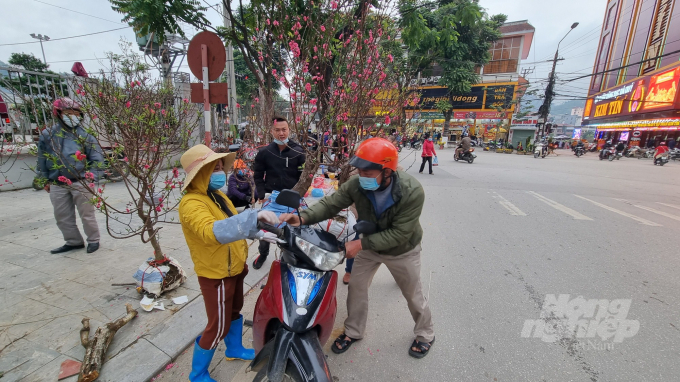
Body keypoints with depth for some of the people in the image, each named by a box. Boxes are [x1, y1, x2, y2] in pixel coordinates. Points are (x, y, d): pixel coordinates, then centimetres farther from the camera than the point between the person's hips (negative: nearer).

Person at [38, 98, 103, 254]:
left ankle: (93, 240, 17)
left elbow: (97, 158, -5)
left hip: (81, 183, -4)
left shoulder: (84, 135, -1)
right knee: (62, 217, 13)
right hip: (57, 185, 4)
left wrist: (92, 175, -15)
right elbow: (42, 159, 14)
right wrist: (45, 180, 12)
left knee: (87, 214, 3)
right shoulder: (47, 134, 7)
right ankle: (74, 241, 27)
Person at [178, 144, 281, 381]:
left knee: (234, 311, 27)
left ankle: (235, 350, 52)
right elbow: (212, 232, -47)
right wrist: (255, 216, -54)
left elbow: (234, 224, 15)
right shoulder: (191, 204, -27)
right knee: (218, 327, 9)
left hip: (233, 268, 9)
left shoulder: (217, 195, 3)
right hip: (216, 275, -9)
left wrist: (259, 235, 5)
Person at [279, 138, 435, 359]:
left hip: (402, 250, -3)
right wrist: (303, 217, -41)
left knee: (413, 294, 16)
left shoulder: (412, 192, -35)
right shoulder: (356, 184, -25)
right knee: (356, 286, 11)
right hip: (369, 245, 3)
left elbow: (399, 233, -33)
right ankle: (353, 331, 38)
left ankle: (425, 334, 46)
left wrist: (361, 244, -37)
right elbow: (331, 203, -24)